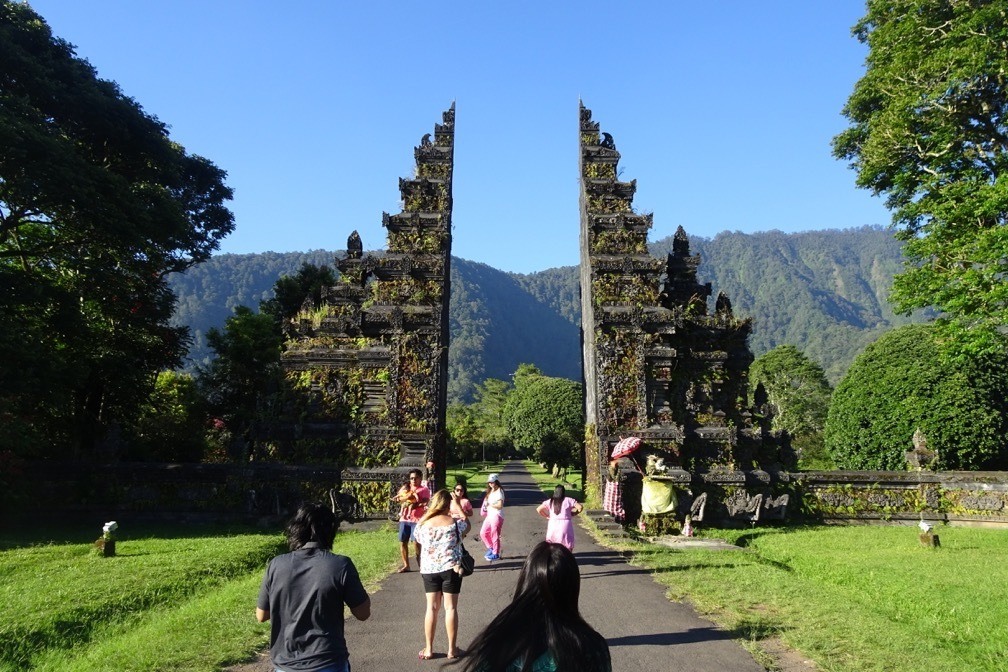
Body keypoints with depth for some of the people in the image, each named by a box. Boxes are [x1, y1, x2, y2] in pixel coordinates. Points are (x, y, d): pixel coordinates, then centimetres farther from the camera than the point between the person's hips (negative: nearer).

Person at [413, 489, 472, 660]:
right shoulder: (454, 523, -9)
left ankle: (428, 649, 15)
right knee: (450, 607, 7)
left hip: (429, 570, 2)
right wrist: (458, 504, 15)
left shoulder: (422, 524, -3)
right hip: (451, 569, -2)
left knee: (432, 607, 11)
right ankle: (452, 649, 14)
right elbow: (467, 524, 12)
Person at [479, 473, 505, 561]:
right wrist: (485, 507, 6)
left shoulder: (499, 491, -12)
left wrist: (489, 505, -15)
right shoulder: (490, 491, 14)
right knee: (483, 533, 13)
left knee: (495, 535, -1)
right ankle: (491, 548, 29)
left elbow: (500, 505, -19)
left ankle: (496, 554, 11)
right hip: (489, 515, 9)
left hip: (497, 516, -9)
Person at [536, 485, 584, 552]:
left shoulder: (550, 502, 3)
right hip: (565, 525, -2)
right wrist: (573, 513, 6)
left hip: (553, 525, 2)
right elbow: (580, 507, -9)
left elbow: (538, 509, 0)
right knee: (567, 547, 6)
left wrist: (547, 516, 10)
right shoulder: (568, 500, -3)